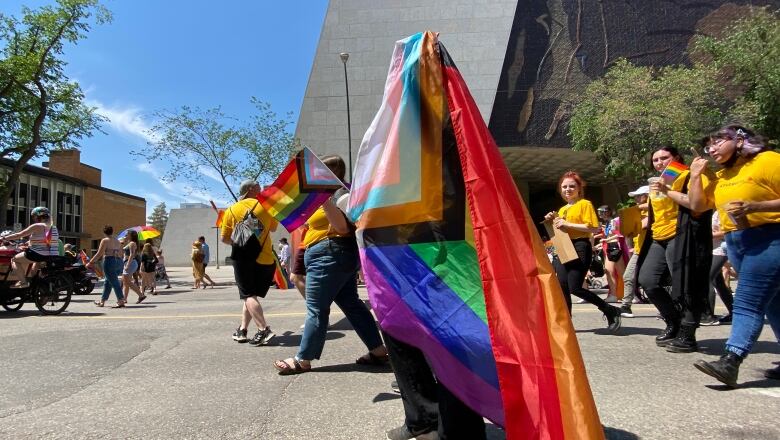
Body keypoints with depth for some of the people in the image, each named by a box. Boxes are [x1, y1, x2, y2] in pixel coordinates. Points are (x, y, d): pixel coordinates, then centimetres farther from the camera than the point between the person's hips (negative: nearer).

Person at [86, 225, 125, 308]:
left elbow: (99, 254, -9)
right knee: (107, 282, 18)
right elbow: (120, 255, 16)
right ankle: (102, 301, 26)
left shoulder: (105, 240, -4)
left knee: (114, 282, -8)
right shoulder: (118, 241, 16)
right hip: (119, 262, 7)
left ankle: (121, 301, -13)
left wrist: (90, 262, -4)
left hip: (109, 262, -7)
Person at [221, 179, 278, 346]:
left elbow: (224, 238, 5)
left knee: (248, 296, -2)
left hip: (243, 260, -1)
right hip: (266, 259, 2)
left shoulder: (231, 210, 3)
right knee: (252, 294, 15)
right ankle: (242, 330, 12)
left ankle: (264, 330, -17)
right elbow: (273, 228, 16)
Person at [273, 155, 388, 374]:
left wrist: (324, 200, -30)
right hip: (339, 255, 11)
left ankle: (303, 360, 4)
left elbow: (342, 227, -23)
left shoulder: (336, 194, -11)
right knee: (351, 304, 10)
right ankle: (379, 351, 11)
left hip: (329, 255, -11)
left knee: (316, 309, -5)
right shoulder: (335, 193, 21)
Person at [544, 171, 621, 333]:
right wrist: (553, 221, 9)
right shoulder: (562, 209, 20)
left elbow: (594, 228, -14)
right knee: (563, 287, 1)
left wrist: (568, 224, -16)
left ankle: (610, 311, 4)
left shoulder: (585, 204, -2)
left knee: (575, 288, -12)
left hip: (580, 248, -7)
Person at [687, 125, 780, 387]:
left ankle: (730, 363, -17)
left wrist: (754, 206, -24)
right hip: (735, 243, 8)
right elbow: (697, 205, 11)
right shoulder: (721, 175, 14)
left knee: (747, 301, -13)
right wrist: (696, 176, 4)